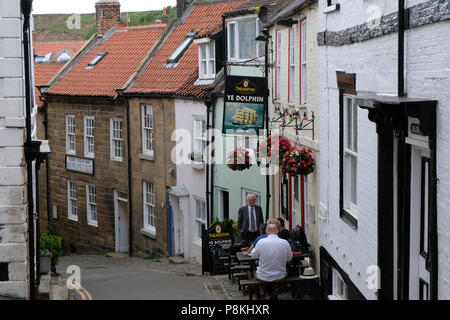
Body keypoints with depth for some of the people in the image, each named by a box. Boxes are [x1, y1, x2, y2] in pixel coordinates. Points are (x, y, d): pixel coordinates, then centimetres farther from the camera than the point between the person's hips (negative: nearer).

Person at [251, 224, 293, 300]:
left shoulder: (261, 242, -17)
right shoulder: (285, 243, -13)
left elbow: (253, 255, 1)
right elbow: (289, 258, 2)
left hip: (263, 277, -1)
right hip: (280, 277, 1)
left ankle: (261, 292, 29)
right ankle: (275, 292, 29)